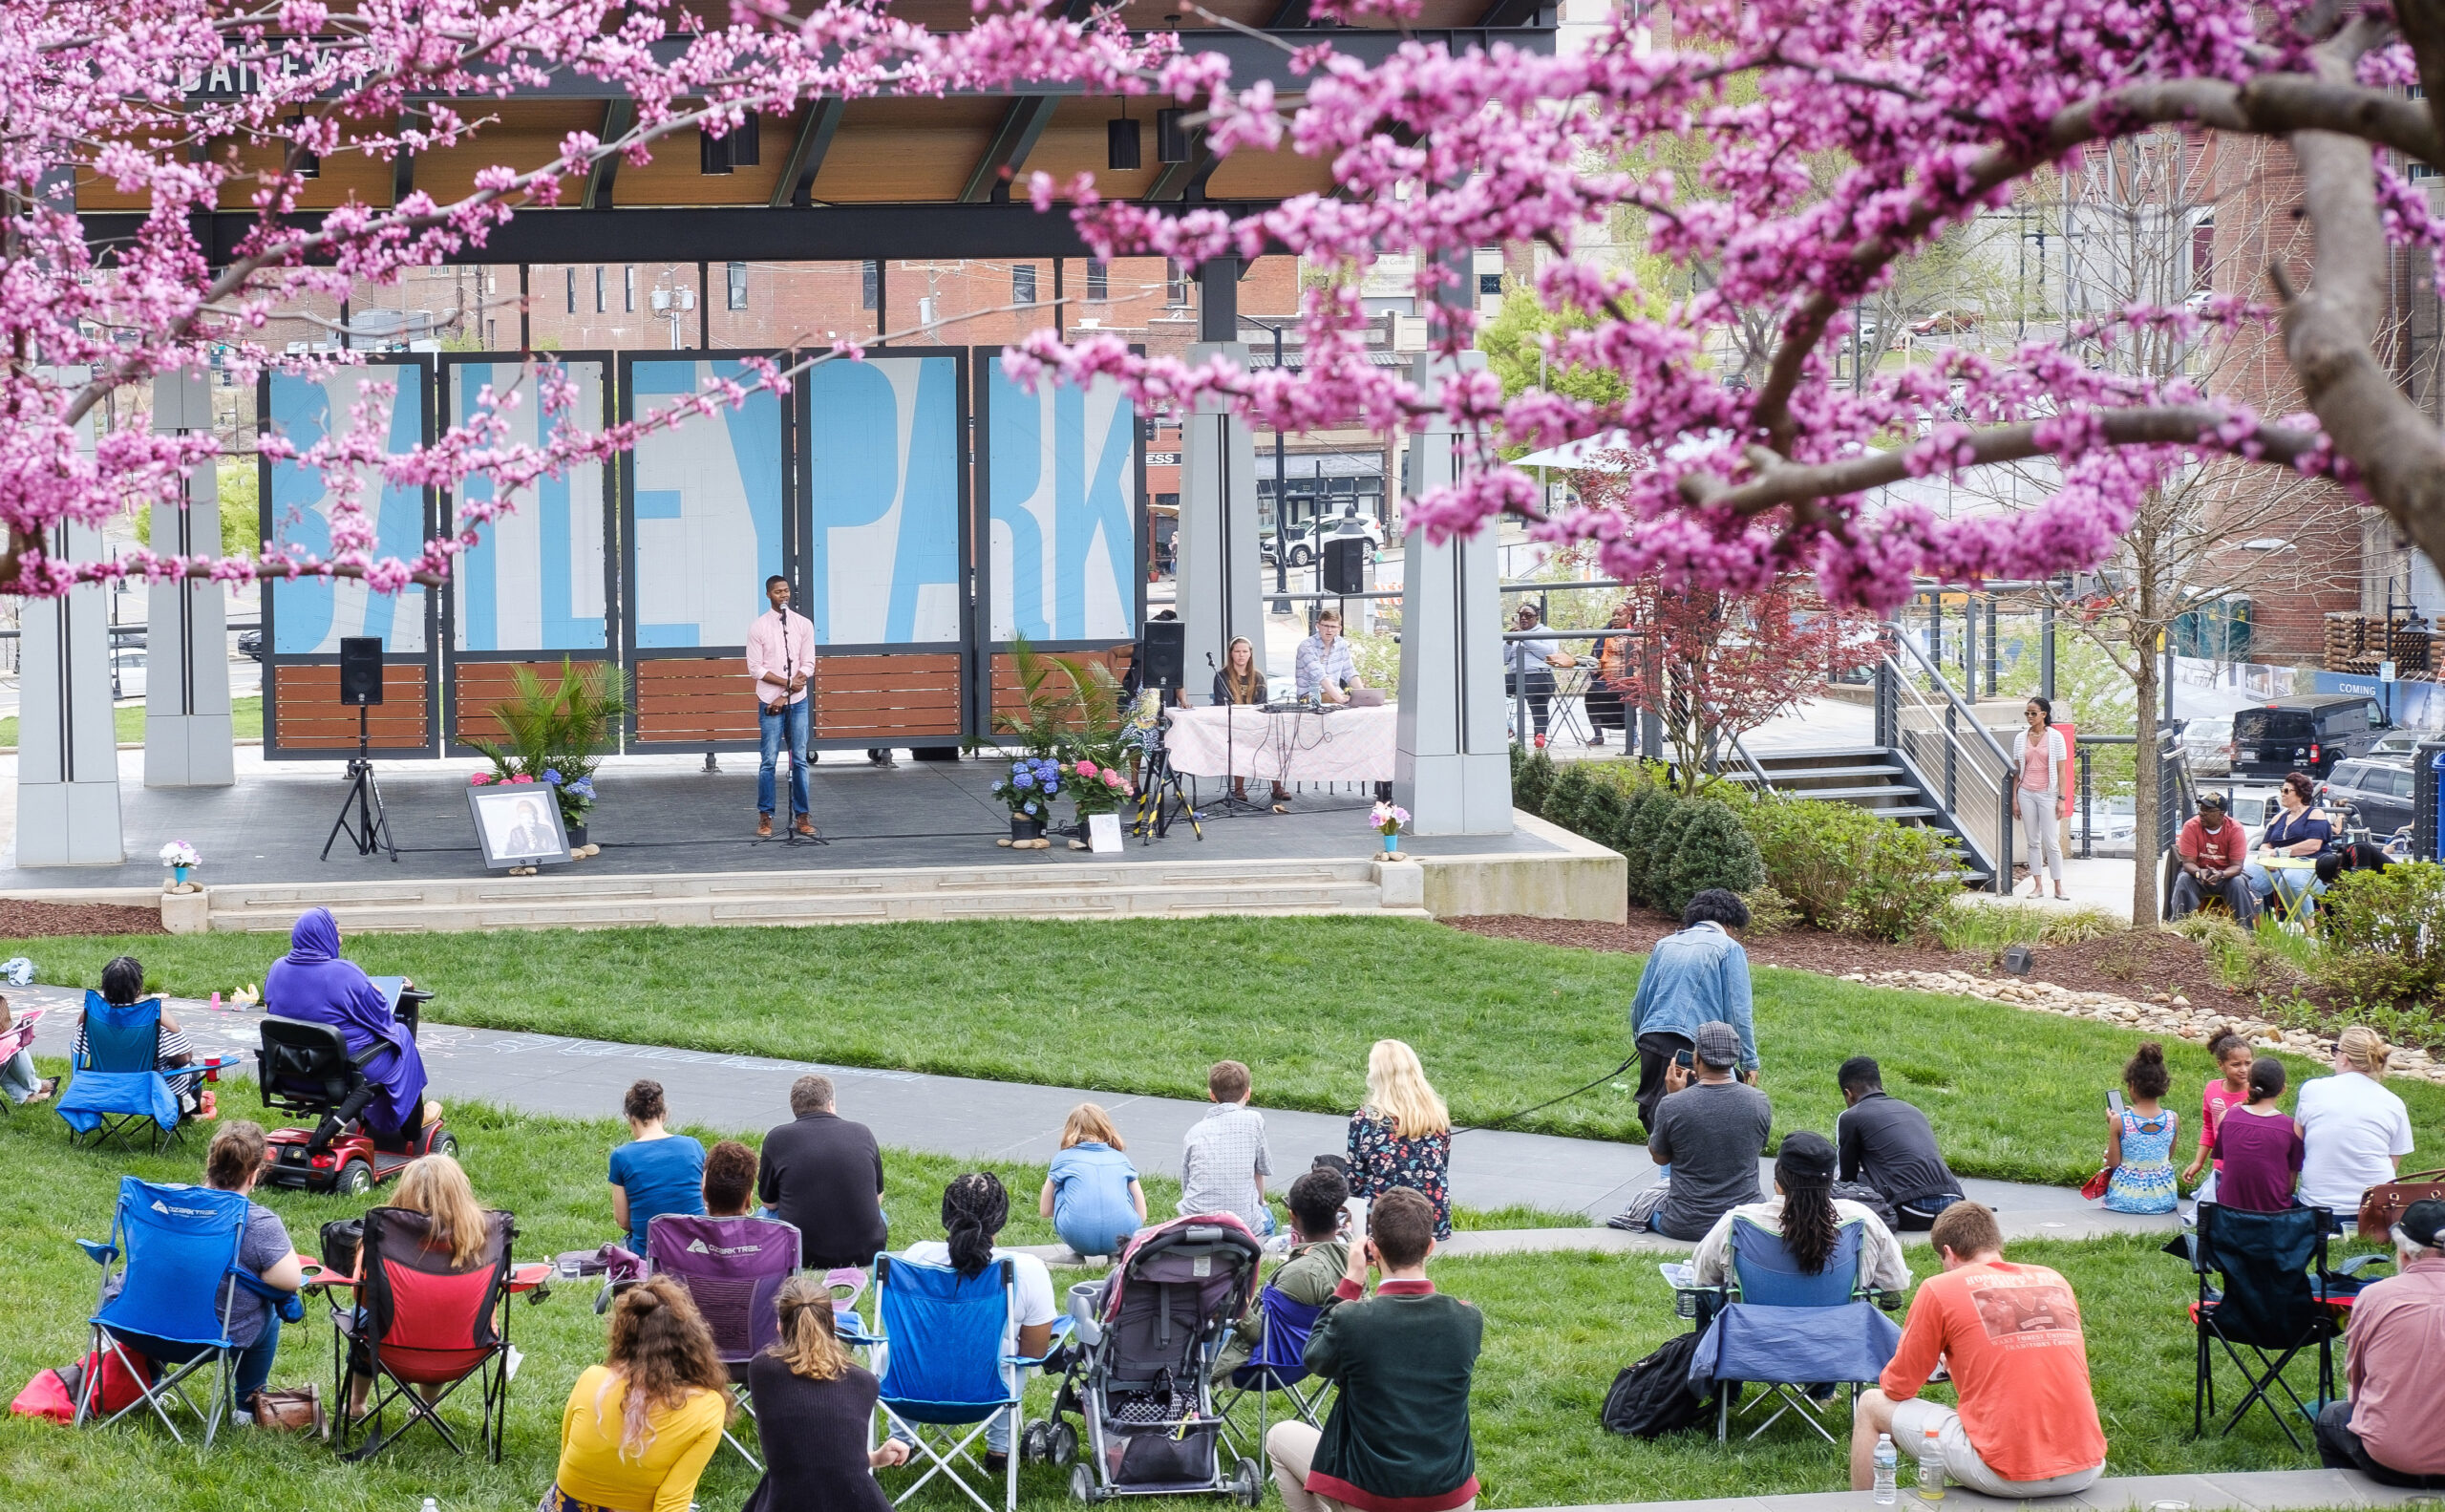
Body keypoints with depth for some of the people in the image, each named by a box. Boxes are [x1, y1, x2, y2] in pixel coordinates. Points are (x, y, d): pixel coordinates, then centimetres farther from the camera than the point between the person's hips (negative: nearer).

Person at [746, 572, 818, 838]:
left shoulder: (804, 624, 5)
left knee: (800, 761, 5)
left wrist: (785, 696, -7)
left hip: (798, 702, 2)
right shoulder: (758, 627, -1)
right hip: (769, 703, -2)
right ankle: (765, 817, 3)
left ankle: (802, 816, 10)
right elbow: (755, 669, -5)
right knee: (768, 761, -2)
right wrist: (787, 683, -14)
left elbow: (808, 666, 2)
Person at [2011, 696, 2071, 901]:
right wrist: (2014, 799, 6)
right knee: (2033, 841, 5)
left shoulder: (2055, 737, -3)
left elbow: (2061, 770, -3)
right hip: (2026, 793, 3)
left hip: (2047, 794, -3)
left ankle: (2058, 888, 1)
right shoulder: (2021, 738, 6)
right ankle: (2038, 886, 9)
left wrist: (2062, 798, -8)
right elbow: (2017, 770, 10)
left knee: (2051, 842, -4)